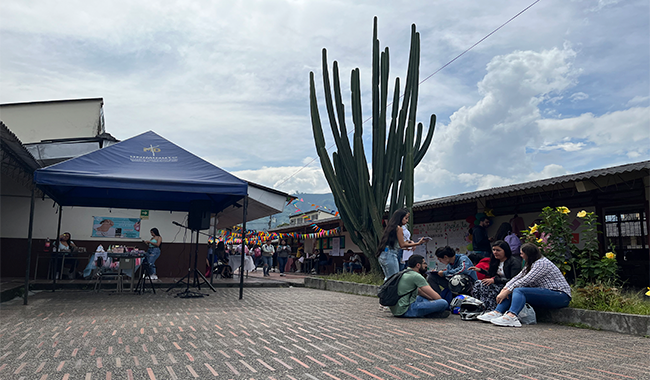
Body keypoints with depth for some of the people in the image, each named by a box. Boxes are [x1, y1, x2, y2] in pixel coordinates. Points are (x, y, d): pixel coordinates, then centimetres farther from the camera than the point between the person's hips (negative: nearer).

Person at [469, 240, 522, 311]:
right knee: (478, 283, -15)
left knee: (485, 285, -29)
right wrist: (480, 270, 13)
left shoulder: (514, 262, -12)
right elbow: (492, 274, 25)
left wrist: (495, 280, -25)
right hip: (499, 284, 8)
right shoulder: (496, 261, 14)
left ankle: (490, 310, -29)